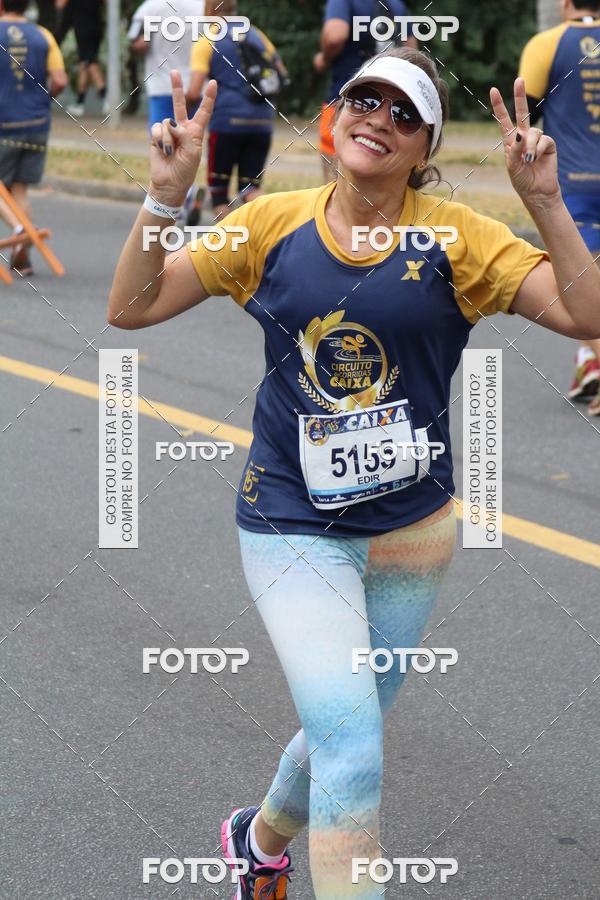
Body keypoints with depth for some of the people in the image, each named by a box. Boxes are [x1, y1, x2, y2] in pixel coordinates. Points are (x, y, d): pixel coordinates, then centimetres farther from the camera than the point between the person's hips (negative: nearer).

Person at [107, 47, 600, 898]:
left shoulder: (452, 238, -8)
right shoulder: (274, 224, -6)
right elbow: (131, 307, -3)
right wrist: (165, 196, -16)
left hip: (413, 532, 2)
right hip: (294, 530, -2)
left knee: (344, 736, 20)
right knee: (355, 752, -17)